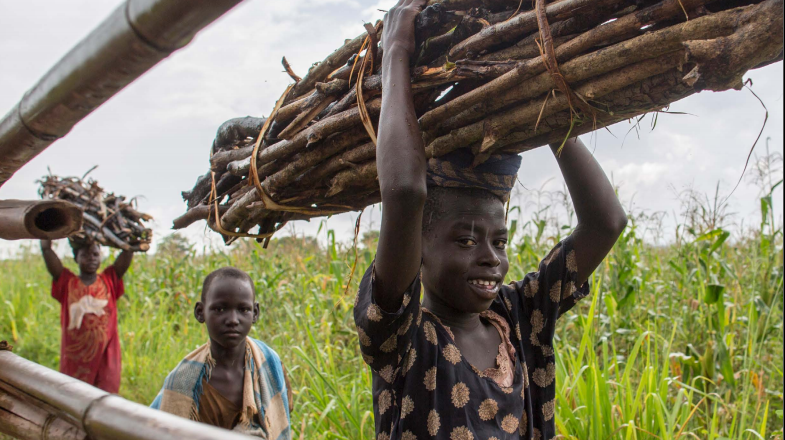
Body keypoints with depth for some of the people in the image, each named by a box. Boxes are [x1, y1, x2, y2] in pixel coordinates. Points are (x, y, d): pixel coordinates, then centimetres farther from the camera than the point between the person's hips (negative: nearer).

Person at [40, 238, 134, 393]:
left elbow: (128, 250, -4)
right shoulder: (67, 283, 5)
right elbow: (46, 248, -5)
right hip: (75, 361, 0)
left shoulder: (109, 281, 6)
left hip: (106, 359, 0)